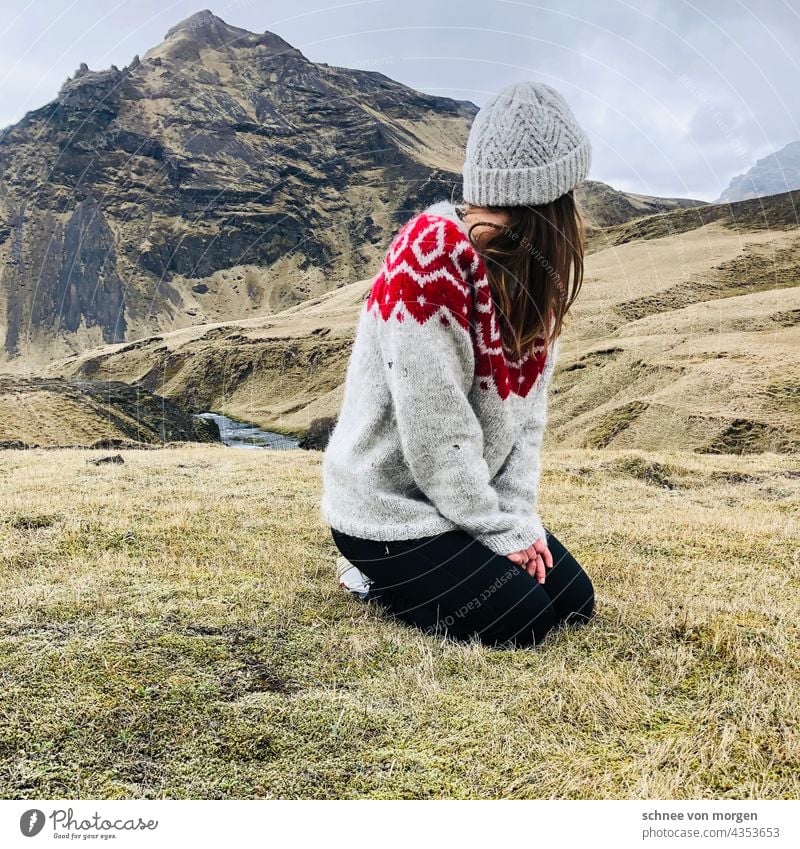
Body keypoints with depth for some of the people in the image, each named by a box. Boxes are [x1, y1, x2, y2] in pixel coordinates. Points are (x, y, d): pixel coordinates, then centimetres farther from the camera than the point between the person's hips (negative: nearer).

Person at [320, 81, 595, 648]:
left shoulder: (530, 268, 1)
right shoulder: (430, 254, -26)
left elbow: (525, 409, 2)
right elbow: (436, 430, -25)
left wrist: (520, 515, -6)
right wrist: (501, 530, -15)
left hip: (472, 494, 8)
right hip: (391, 506, -8)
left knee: (574, 600, 8)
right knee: (523, 619, -10)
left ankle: (406, 567, 23)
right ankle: (377, 573, 11)